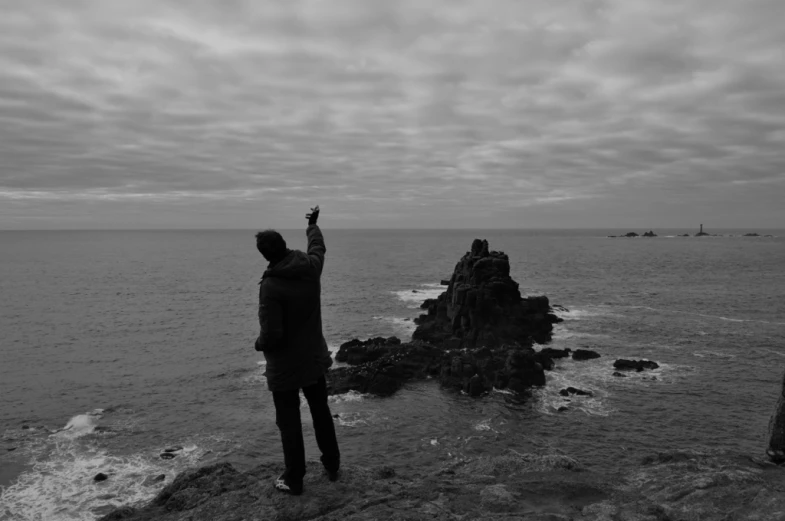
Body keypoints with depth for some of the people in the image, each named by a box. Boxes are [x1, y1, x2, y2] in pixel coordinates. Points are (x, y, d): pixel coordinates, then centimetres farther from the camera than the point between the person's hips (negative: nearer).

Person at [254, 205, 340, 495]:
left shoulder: (271, 286, -27)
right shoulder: (311, 267, -10)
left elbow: (272, 335, -27)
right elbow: (318, 246, 16)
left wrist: (259, 344, -4)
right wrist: (313, 225, 34)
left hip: (284, 367, -6)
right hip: (314, 359, 6)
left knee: (289, 422, 10)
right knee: (321, 412, 23)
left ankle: (294, 480, 23)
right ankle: (332, 465, 38)